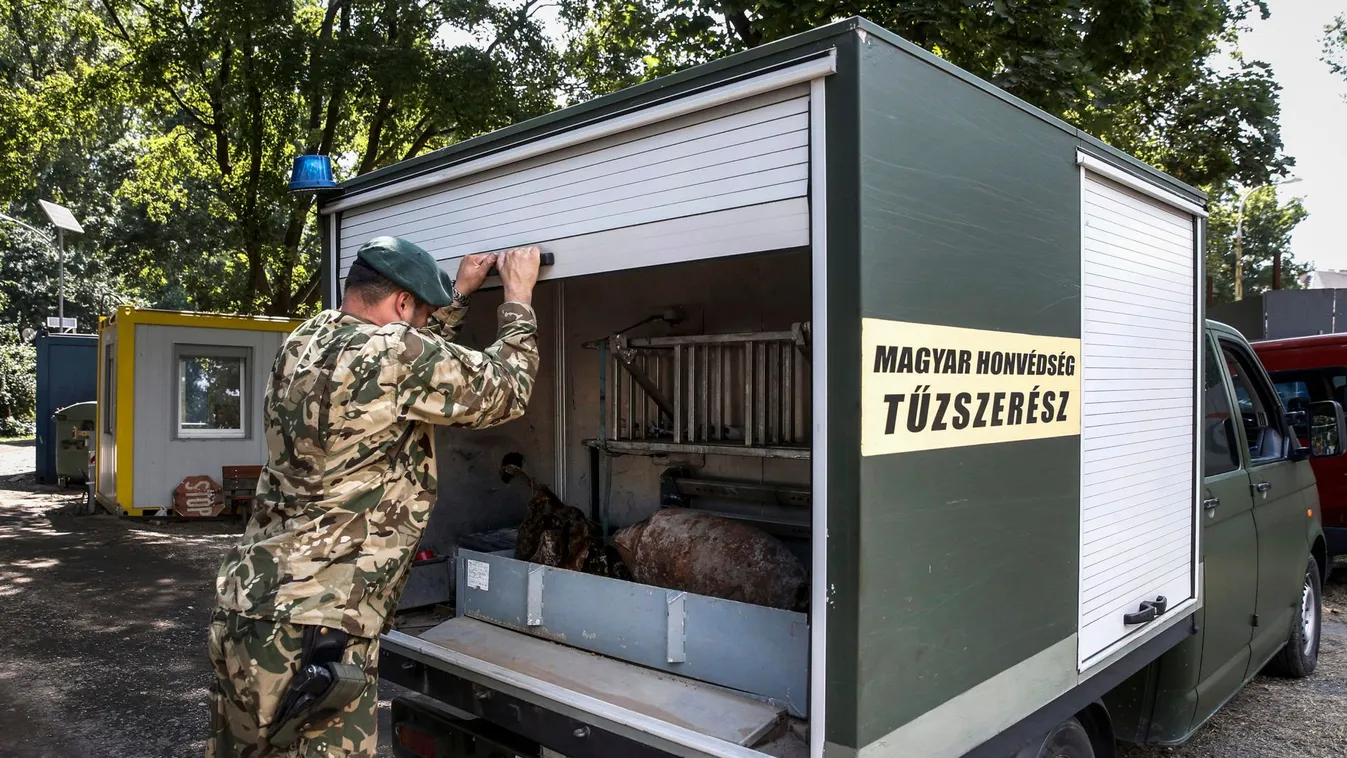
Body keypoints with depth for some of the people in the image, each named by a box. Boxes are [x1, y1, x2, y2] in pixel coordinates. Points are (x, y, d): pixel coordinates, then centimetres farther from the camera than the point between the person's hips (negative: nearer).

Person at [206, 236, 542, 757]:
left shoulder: (303, 342, 9)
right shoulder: (394, 353, -16)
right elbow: (506, 391, -2)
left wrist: (460, 293, 32)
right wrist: (519, 295, 11)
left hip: (243, 609, 9)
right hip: (312, 635, -9)